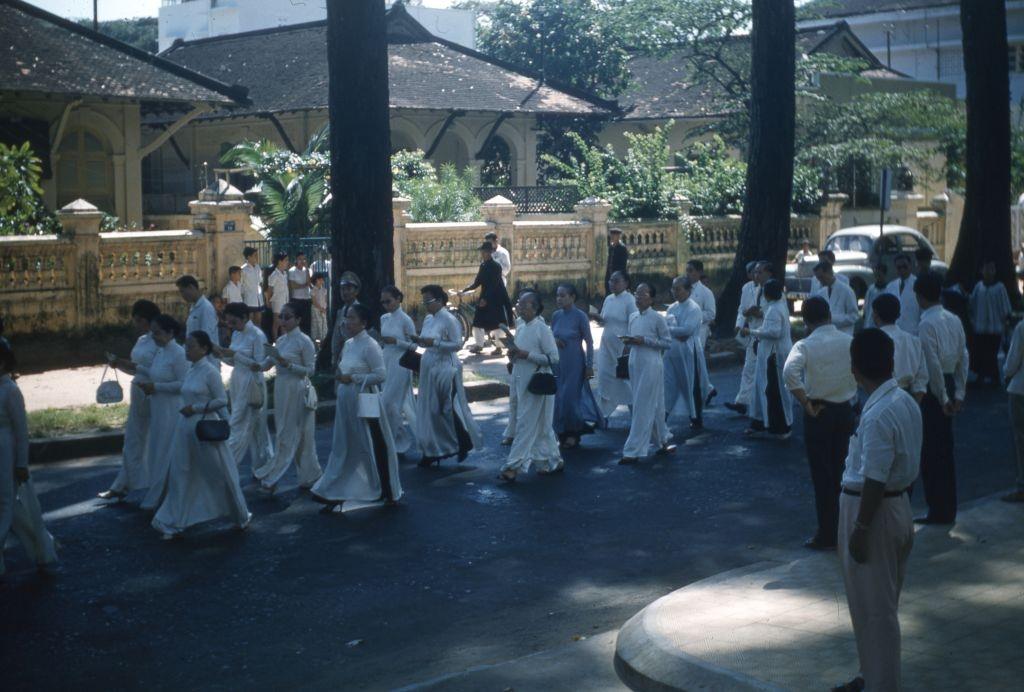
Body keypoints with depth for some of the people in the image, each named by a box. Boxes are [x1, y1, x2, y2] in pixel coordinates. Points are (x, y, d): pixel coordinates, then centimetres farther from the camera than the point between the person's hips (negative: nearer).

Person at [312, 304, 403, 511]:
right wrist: (340, 378, 4)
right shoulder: (348, 344, 9)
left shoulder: (370, 346, -14)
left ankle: (387, 492, 20)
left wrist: (352, 378, -19)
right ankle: (336, 496, 13)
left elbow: (381, 375, -18)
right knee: (343, 449, 8)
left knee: (374, 447, 4)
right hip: (346, 402, 8)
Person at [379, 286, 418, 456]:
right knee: (402, 402, 12)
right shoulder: (384, 318, 8)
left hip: (400, 364, -7)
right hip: (387, 363, 7)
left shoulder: (405, 320, -11)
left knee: (389, 402, -8)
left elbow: (414, 345, -9)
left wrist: (396, 341, -19)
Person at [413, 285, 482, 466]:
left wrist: (435, 342, -23)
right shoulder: (428, 319, 9)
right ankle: (433, 450, 15)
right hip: (429, 367, 7)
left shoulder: (449, 320, -12)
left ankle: (464, 443, 15)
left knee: (447, 408, -3)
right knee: (429, 410, 8)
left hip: (445, 368, -7)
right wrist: (419, 340, -3)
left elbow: (457, 344, -15)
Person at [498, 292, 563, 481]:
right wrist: (513, 354, -1)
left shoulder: (542, 329, -13)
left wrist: (525, 354, -20)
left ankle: (514, 466, -3)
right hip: (521, 381, 8)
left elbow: (553, 358, -17)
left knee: (526, 425, -5)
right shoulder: (520, 326, 9)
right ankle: (552, 462, 25)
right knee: (540, 426, 15)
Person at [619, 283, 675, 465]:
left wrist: (644, 340, -16)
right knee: (652, 407, 14)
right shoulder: (633, 317, 10)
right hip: (635, 363, 7)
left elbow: (668, 343, -7)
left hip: (651, 365, -7)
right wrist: (628, 341, -4)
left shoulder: (657, 318, -9)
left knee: (643, 408, -6)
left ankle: (633, 451, -6)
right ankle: (663, 440, 27)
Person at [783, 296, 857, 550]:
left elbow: (789, 372, -29)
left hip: (819, 412, -4)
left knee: (822, 475, 4)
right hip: (845, 411, 4)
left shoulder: (805, 345, -12)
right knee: (842, 471, 16)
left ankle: (827, 536, 8)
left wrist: (805, 403, -19)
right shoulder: (850, 342, -1)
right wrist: (852, 395, 7)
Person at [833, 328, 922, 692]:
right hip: (899, 502, 10)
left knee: (873, 606, 3)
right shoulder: (906, 401, 3)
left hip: (875, 510, -10)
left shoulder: (878, 416, -26)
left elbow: (875, 481, -24)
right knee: (880, 602, 21)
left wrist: (860, 530, -18)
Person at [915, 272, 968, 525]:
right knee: (945, 449, 15)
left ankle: (938, 511, 4)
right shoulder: (953, 320, 7)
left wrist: (943, 398, -13)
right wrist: (959, 394, 11)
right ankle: (948, 509, 23)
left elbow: (933, 364, -20)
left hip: (933, 389, -8)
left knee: (931, 450, 0)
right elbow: (963, 357, 9)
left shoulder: (927, 323, -17)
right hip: (950, 383, 8)